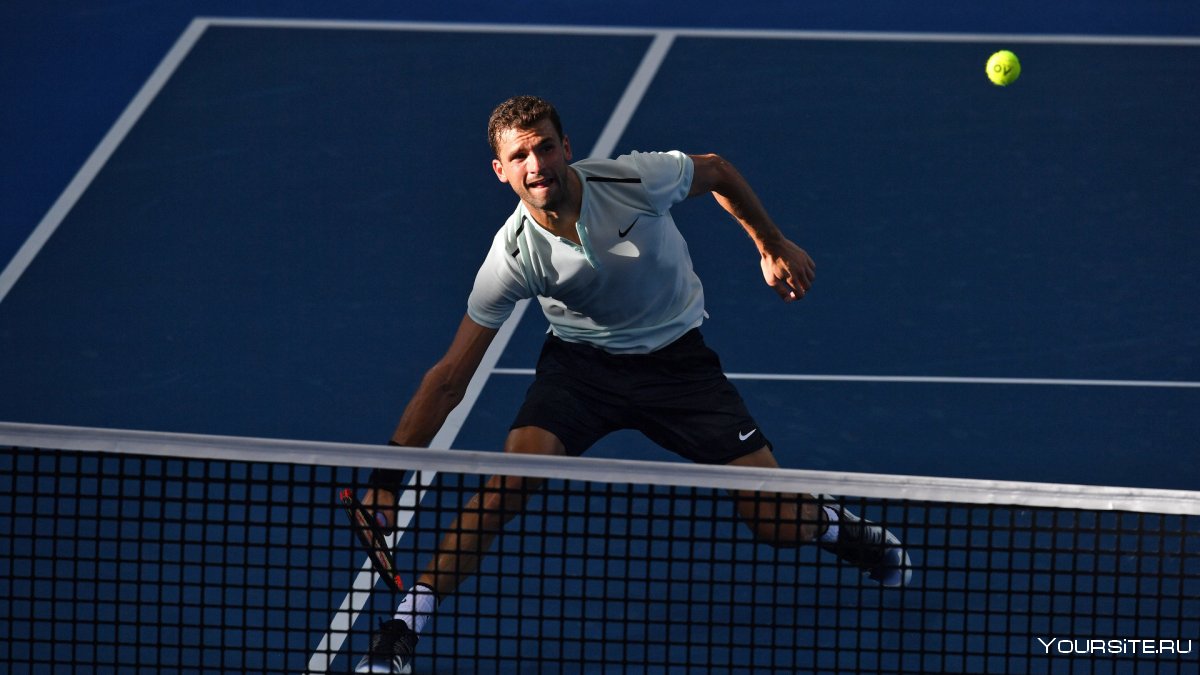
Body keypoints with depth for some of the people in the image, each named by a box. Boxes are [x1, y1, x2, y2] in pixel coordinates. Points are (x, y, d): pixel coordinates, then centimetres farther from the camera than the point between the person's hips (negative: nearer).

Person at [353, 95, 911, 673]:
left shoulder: (635, 180, -25)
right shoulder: (513, 257, -23)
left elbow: (716, 172, 0)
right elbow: (449, 380, -19)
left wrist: (772, 246, 9)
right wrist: (385, 480, -25)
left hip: (676, 359, 0)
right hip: (580, 360, 0)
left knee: (781, 524, -7)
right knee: (510, 480, -28)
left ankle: (833, 522, 31)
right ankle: (407, 619, -17)